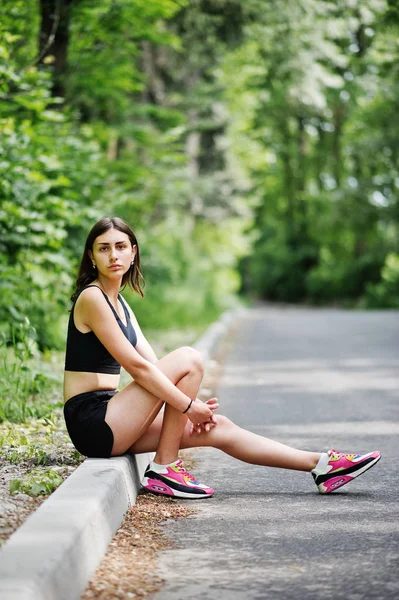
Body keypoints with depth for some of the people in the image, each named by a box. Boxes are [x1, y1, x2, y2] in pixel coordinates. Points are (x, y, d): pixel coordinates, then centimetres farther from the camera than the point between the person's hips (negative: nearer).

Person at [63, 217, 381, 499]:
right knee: (188, 360, -17)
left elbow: (154, 366, 12)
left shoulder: (119, 303, 17)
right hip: (93, 421, -8)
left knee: (219, 428, 4)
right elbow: (136, 365, -18)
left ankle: (321, 465, 8)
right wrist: (188, 405, -15)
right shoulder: (92, 297, -12)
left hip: (109, 416, 8)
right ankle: (164, 468, -13)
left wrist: (191, 403, -3)